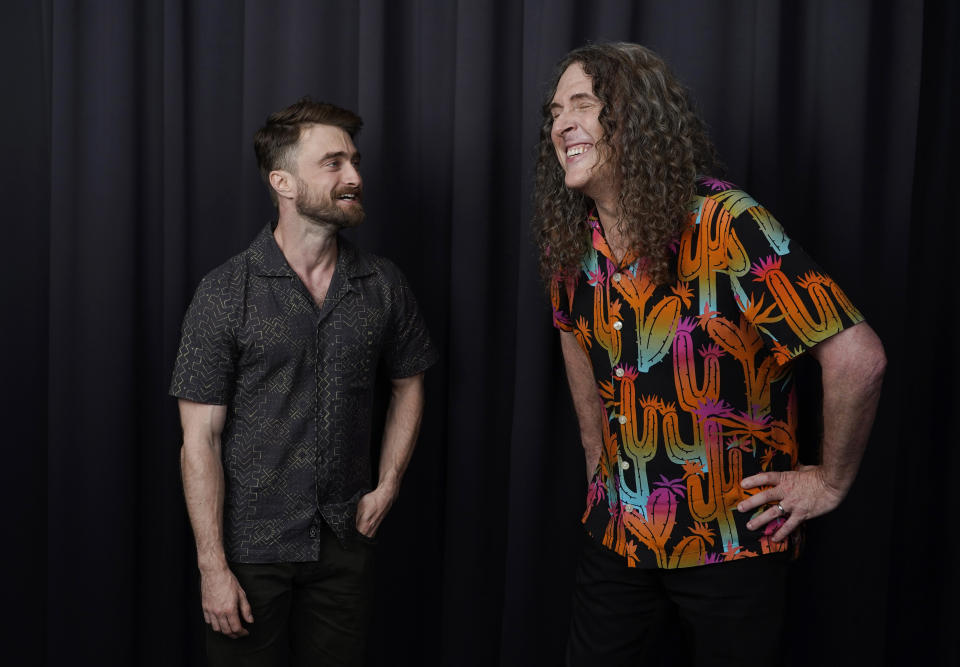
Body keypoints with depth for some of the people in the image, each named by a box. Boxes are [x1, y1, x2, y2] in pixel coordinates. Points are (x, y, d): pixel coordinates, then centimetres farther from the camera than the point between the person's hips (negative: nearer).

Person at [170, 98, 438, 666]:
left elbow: (409, 383, 16)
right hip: (252, 547, -3)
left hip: (346, 542, 3)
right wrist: (213, 567, -12)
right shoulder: (226, 294, -10)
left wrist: (387, 486, 6)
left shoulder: (384, 285, 1)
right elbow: (200, 438, -10)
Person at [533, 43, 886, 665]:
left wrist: (830, 482, -13)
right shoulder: (571, 240, -1)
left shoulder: (728, 227, -22)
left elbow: (857, 357, -23)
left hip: (735, 542, -5)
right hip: (618, 533, 5)